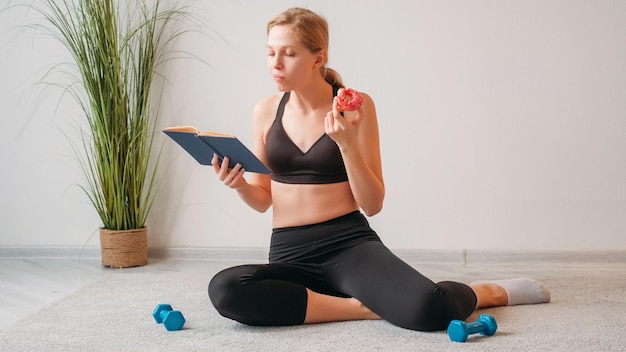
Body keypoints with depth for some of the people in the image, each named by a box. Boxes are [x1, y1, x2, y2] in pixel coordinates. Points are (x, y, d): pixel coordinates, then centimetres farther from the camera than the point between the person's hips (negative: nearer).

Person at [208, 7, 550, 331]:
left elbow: (372, 204, -5)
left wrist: (346, 142, -19)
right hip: (289, 253, 3)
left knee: (428, 309, -32)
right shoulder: (265, 112, 4)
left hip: (350, 244, -3)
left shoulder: (356, 105, -5)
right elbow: (263, 200, 12)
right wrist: (239, 185, -11)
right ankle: (362, 307, -19)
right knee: (225, 290, -31)